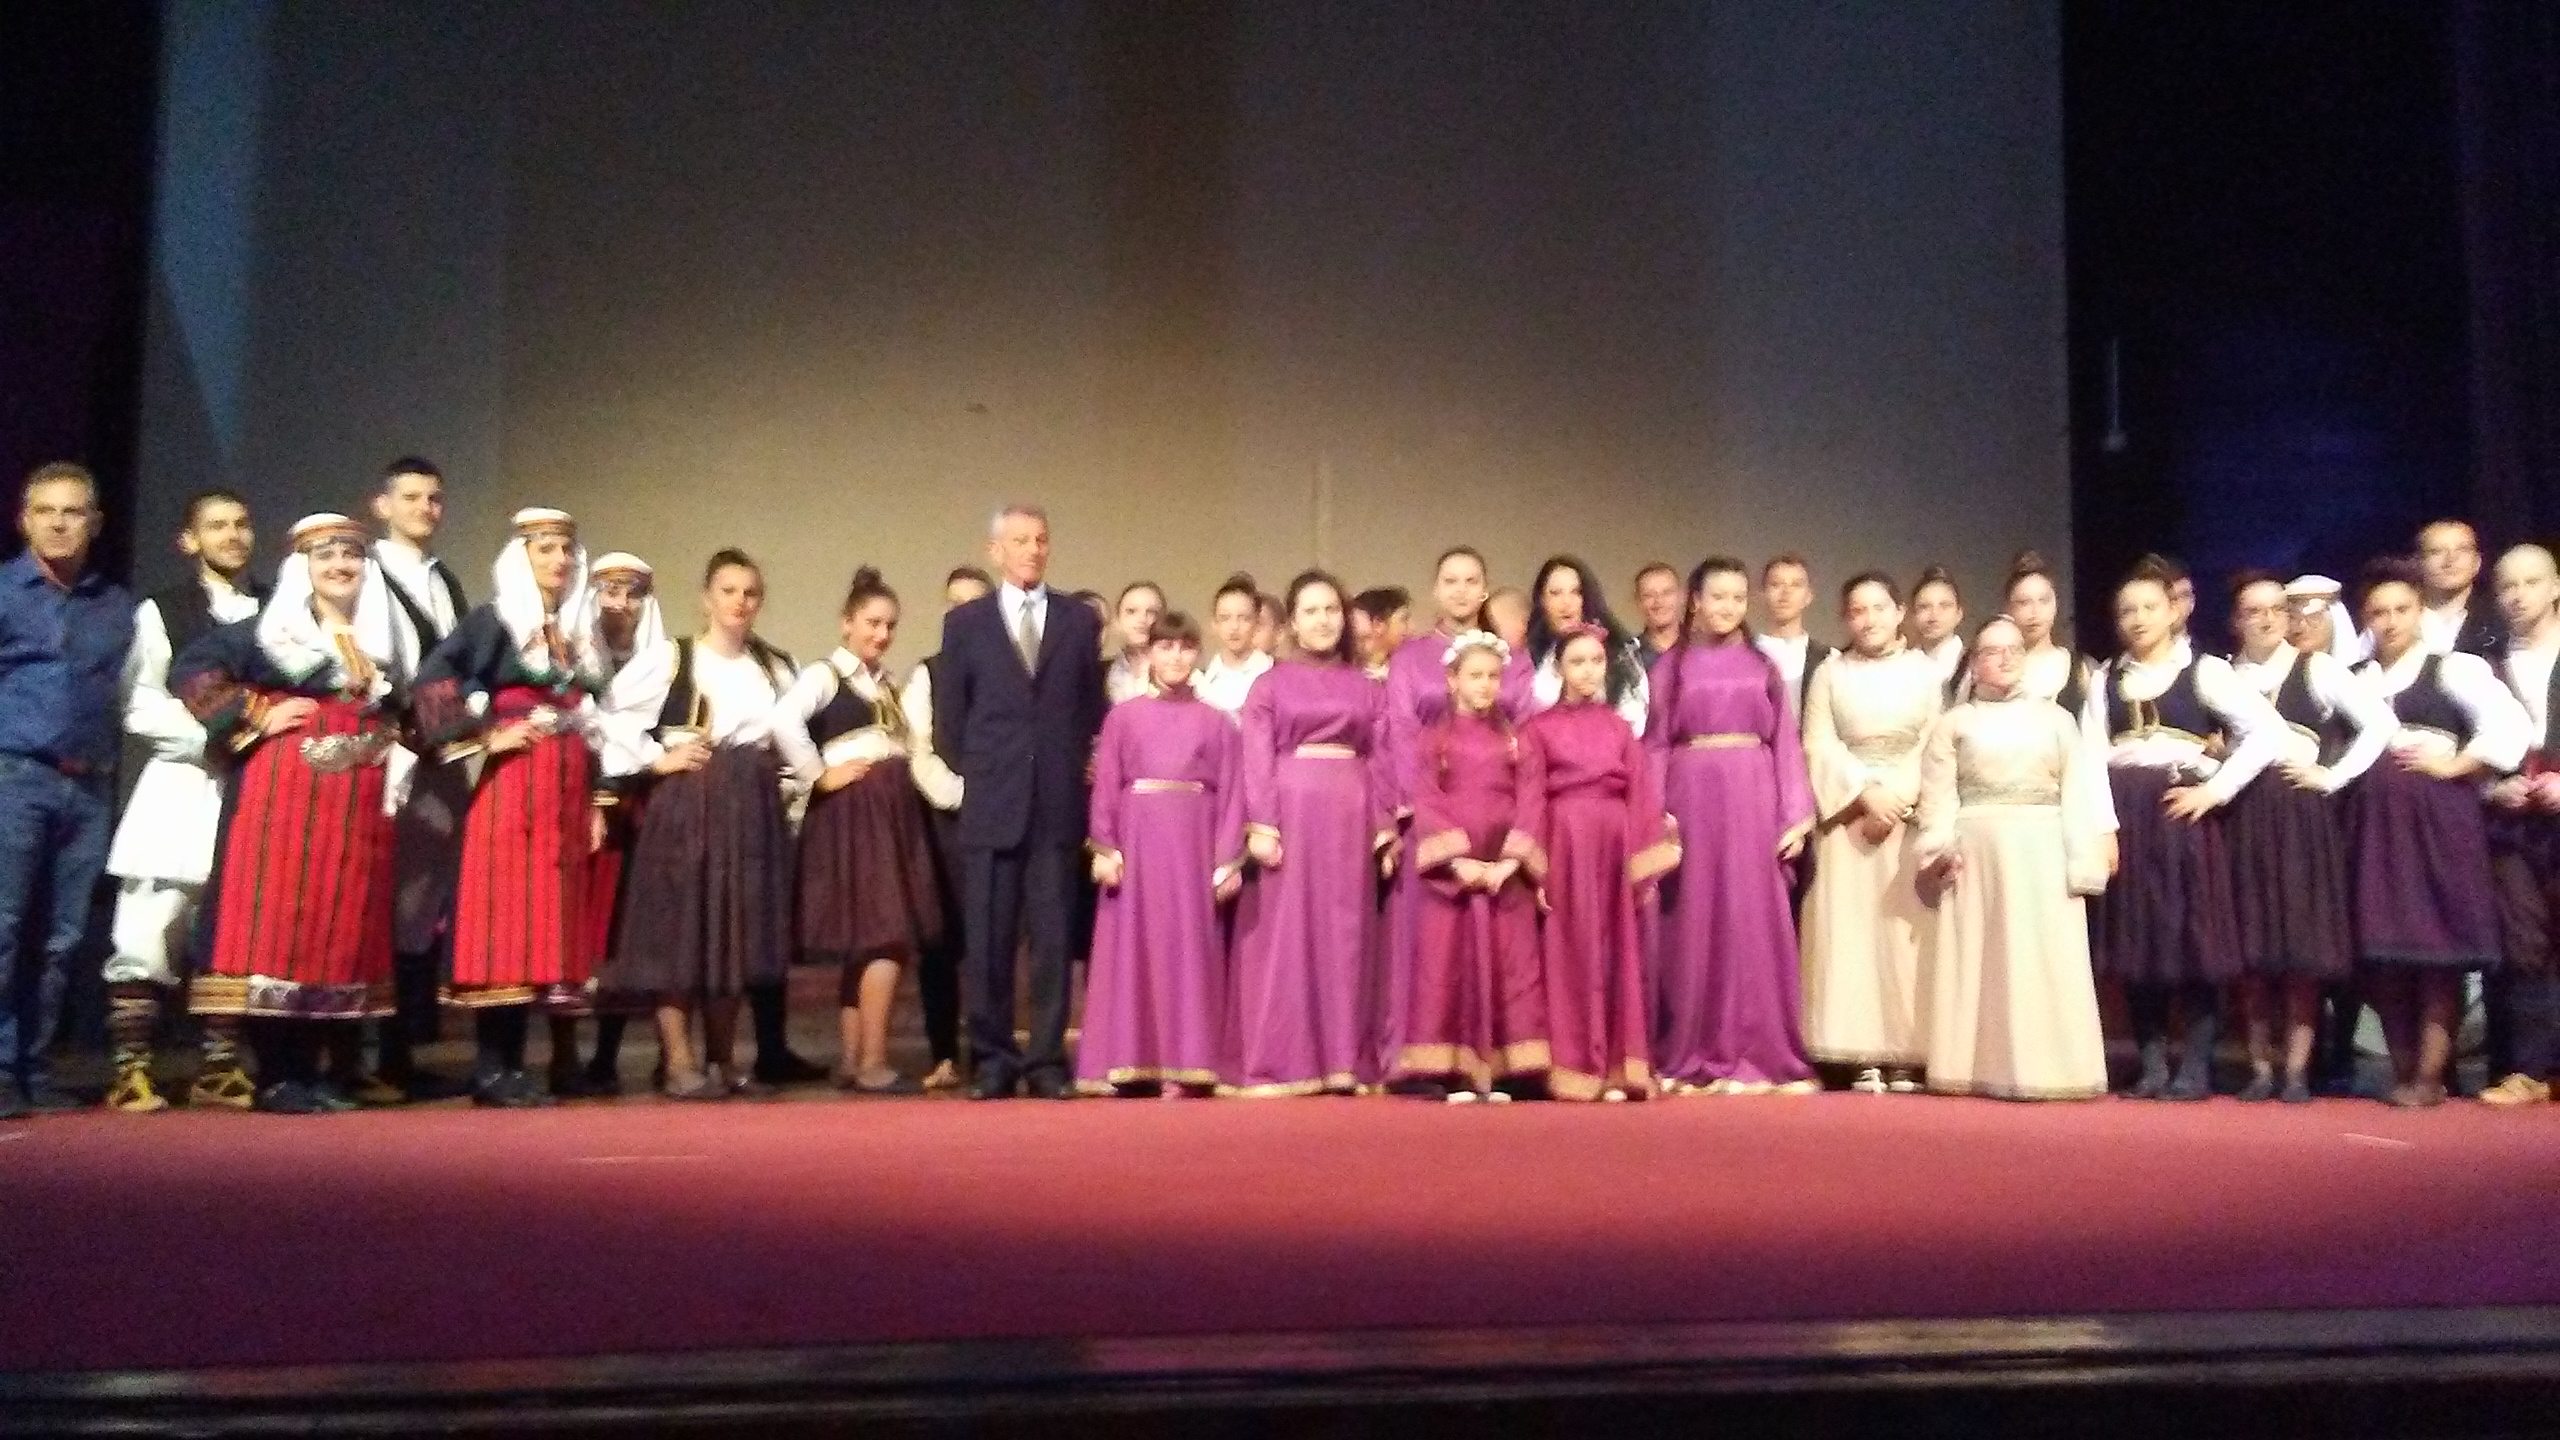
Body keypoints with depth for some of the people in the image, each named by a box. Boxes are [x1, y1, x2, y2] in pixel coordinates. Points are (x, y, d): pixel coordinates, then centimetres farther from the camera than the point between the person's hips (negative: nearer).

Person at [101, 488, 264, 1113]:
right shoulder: (162, 611, 6)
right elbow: (142, 708, -2)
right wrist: (212, 735, -13)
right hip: (182, 784, -2)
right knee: (148, 934, -7)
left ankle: (219, 1070, 11)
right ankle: (131, 1072, 0)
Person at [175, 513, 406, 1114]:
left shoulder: (383, 639, 15)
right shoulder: (269, 628, 1)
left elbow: (401, 715, 26)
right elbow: (191, 669, -6)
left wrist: (395, 752, 9)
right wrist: (258, 716, -10)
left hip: (357, 805, 5)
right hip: (284, 795, -5)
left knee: (343, 928, 4)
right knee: (276, 922, -6)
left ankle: (310, 1069, 11)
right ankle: (275, 1075, -2)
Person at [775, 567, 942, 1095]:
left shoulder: (886, 683, 20)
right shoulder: (824, 674, -5)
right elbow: (784, 721, -24)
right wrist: (822, 776, -17)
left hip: (893, 813, 8)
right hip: (854, 815, -8)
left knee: (867, 943, 9)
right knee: (889, 937, -14)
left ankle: (850, 1062, 14)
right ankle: (872, 1064, -11)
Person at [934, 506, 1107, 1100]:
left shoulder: (1080, 621, 10)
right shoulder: (965, 622, 8)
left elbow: (1093, 709, 13)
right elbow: (950, 717, 9)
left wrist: (1073, 770, 6)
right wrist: (983, 770, 5)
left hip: (1058, 805, 0)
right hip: (991, 806, 0)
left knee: (1053, 939, 0)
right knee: (988, 942, 2)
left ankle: (1047, 1061, 6)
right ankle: (992, 1060, 10)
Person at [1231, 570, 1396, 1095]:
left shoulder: (1366, 688, 15)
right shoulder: (1270, 684, 8)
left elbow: (1380, 760, 10)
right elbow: (1257, 760, 0)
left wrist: (1386, 829, 1)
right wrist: (1260, 826, -12)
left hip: (1352, 819, 2)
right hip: (1289, 812, -2)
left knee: (1345, 935, 3)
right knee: (1285, 934, -3)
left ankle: (1343, 1060, 6)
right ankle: (1279, 1064, 0)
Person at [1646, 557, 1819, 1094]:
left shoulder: (1762, 665, 11)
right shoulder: (1671, 666, 7)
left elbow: (1785, 742, 8)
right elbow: (1655, 744, 4)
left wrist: (1796, 817, 0)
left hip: (1753, 798, 1)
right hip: (1692, 795, -1)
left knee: (1753, 924, 0)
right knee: (1694, 924, 0)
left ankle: (1756, 1056, 6)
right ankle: (1692, 1059, 5)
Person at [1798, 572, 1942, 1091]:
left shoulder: (1928, 670, 10)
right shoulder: (1829, 673, 10)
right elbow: (1820, 747, 0)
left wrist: (1899, 797, -12)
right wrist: (1867, 793, -12)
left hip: (1914, 812, 0)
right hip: (1850, 812, 0)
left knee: (1908, 927, -3)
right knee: (1852, 927, -5)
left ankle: (1907, 1055, 0)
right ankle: (1866, 1056, -4)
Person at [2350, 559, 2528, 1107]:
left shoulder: (2453, 668, 1)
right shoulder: (2354, 679, 15)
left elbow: (2510, 723, -10)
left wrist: (2456, 766, -10)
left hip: (2437, 816, -4)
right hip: (2373, 819, 4)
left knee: (2437, 939, -4)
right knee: (2382, 943, 3)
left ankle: (2430, 1073, 0)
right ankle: (2401, 1069, 11)